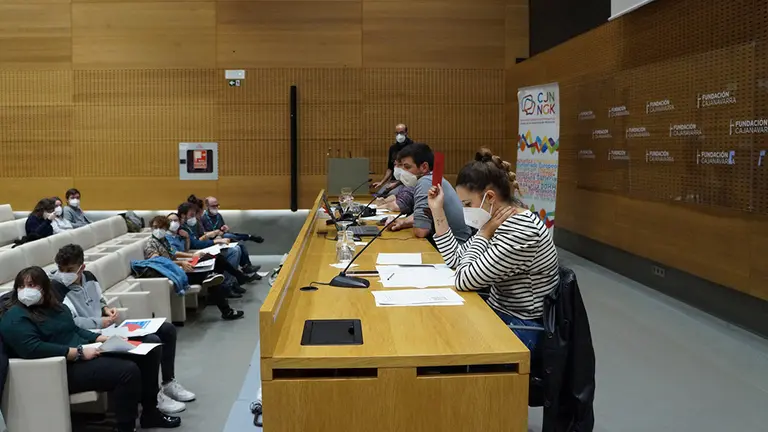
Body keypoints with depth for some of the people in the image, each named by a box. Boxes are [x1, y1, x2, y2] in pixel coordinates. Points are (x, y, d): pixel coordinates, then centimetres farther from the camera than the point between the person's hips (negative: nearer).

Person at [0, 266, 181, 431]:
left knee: (150, 350, 2)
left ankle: (150, 412, 11)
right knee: (128, 371, -30)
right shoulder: (15, 318, -11)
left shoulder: (52, 306, 17)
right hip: (64, 369, -10)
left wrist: (103, 338, 6)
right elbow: (32, 348, -25)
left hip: (85, 354, 10)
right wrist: (79, 352, -25)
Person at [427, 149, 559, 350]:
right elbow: (456, 260, 8)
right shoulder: (502, 223, 3)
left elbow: (464, 280, -25)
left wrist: (484, 234, -15)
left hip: (522, 330, -8)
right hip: (499, 315, 8)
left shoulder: (522, 232, -27)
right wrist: (438, 211, 5)